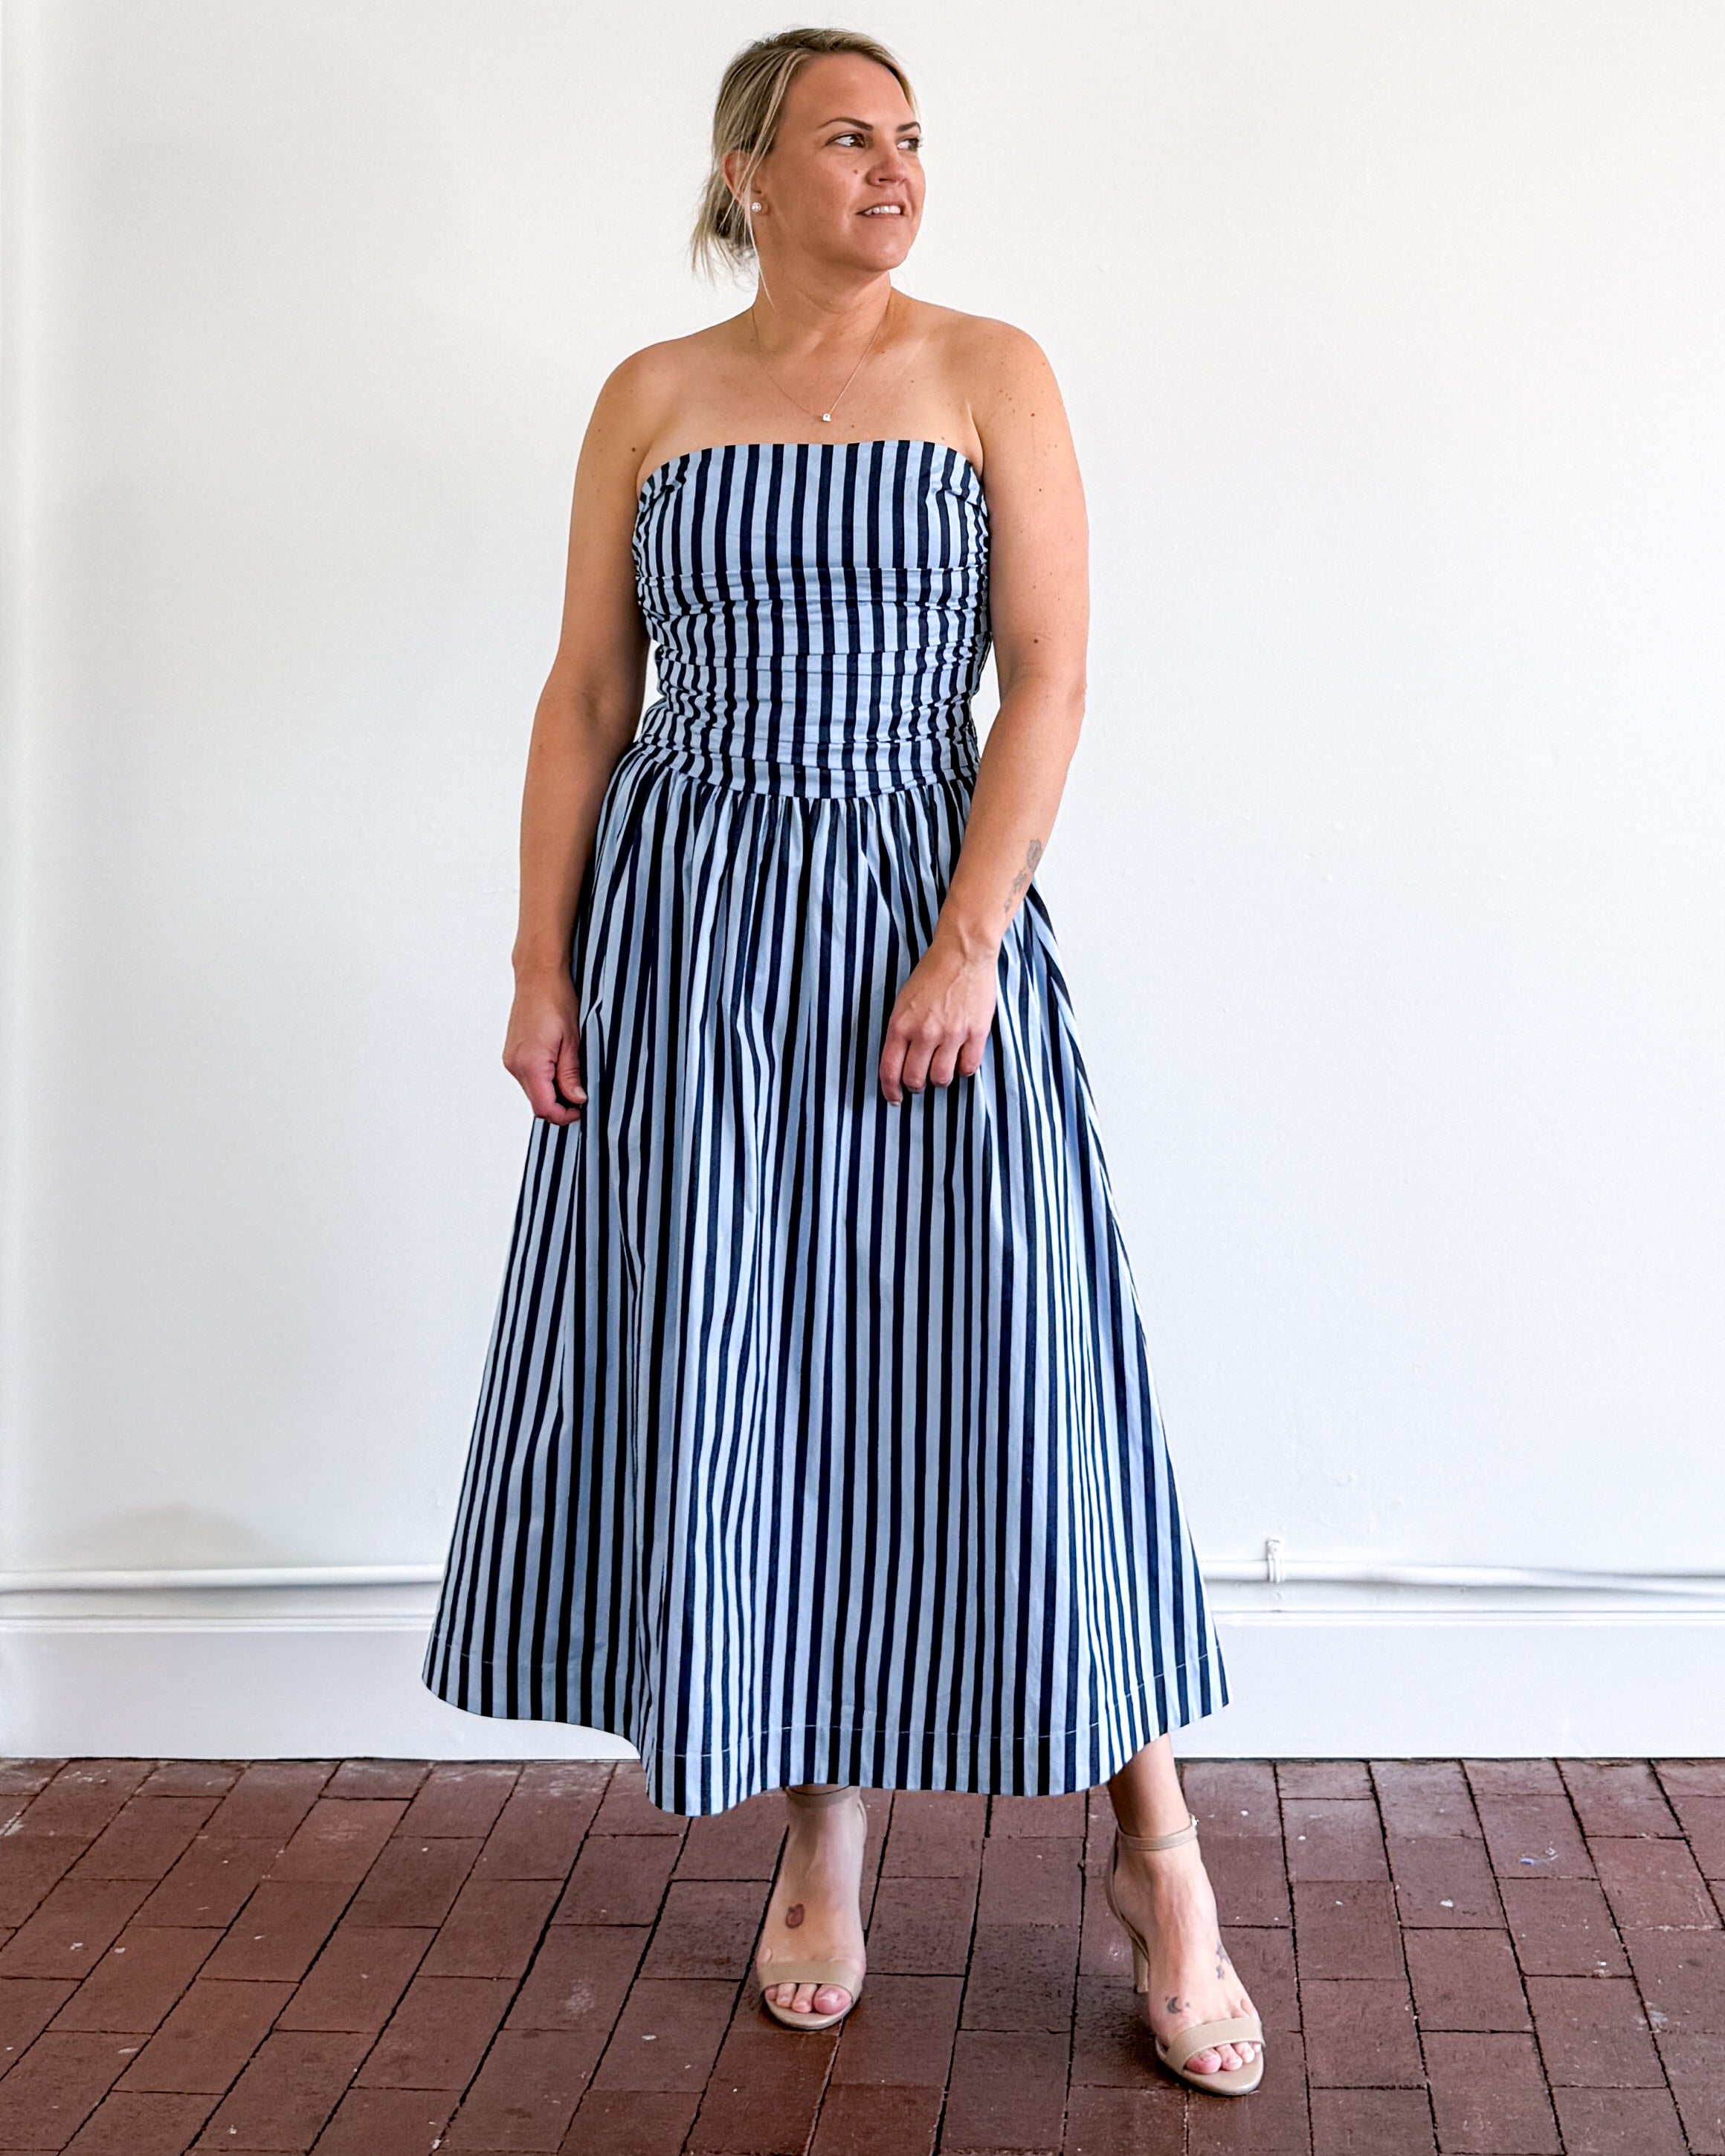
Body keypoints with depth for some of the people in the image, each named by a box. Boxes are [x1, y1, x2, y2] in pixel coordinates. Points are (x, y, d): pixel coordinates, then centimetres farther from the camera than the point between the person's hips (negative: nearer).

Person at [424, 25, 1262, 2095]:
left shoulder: (989, 372, 4)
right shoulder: (651, 397, 9)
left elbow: (1046, 675, -4)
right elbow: (584, 699, 8)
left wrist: (967, 949, -14)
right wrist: (541, 963, 0)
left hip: (923, 914, -2)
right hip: (684, 933, 2)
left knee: (999, 1375, -5)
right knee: (728, 1383, 4)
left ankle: (1156, 1850, 10)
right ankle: (818, 1839, 21)